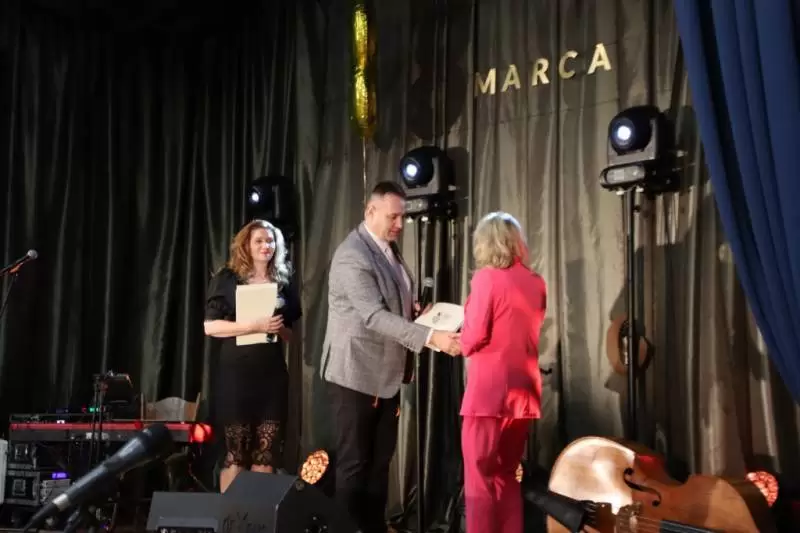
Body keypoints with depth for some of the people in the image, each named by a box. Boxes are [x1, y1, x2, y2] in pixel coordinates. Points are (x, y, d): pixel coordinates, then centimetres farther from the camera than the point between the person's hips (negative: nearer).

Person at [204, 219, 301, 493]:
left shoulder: (283, 284, 11)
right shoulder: (227, 279, 1)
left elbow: (292, 334, 16)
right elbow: (210, 326, -7)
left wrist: (278, 328, -7)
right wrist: (255, 325, -18)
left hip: (272, 374, 3)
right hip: (236, 374, -3)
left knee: (267, 452, 2)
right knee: (235, 452, -1)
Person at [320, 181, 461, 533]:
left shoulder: (390, 249, 9)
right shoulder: (352, 256, -20)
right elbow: (375, 316, -29)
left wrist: (414, 310, 0)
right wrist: (431, 337, -36)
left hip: (387, 374, 8)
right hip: (356, 374, -8)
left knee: (380, 461, 14)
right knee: (354, 464, 2)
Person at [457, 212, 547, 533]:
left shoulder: (487, 277, -10)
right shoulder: (536, 283, 9)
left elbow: (473, 338, -14)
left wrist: (463, 343, 7)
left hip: (489, 392, -6)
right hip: (523, 392, 7)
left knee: (479, 478, 1)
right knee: (507, 475, 17)